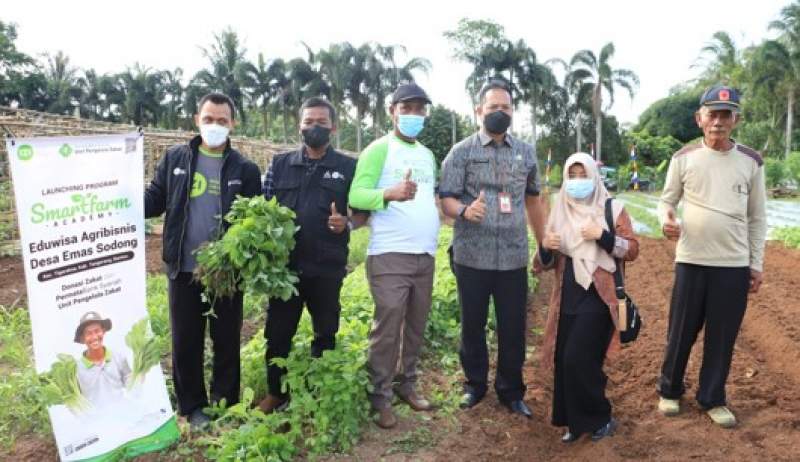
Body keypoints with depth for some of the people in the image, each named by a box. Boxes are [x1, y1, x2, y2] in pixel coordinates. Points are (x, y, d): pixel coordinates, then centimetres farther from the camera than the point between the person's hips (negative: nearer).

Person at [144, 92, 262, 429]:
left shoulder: (245, 169, 2)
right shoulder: (175, 158, 5)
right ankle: (192, 406, 28)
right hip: (184, 267, 1)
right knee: (185, 341, 11)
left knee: (227, 339, 10)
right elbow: (154, 200, 4)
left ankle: (225, 405, 27)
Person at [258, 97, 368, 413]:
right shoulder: (280, 164, 7)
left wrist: (347, 224, -16)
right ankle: (275, 393, 30)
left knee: (325, 334, 13)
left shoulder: (349, 167, 2)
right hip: (285, 264, 2)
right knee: (277, 332, 10)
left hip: (328, 268, -1)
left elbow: (363, 211, 5)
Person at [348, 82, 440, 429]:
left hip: (425, 255, 7)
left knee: (416, 325, 13)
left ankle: (407, 383, 28)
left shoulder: (428, 155, 17)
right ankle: (380, 397, 9)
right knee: (387, 328, -4)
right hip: (390, 255, -7)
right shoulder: (379, 149, -4)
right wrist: (390, 194, -33)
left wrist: (447, 206, 8)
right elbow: (356, 196, -16)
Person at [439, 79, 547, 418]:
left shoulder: (526, 153, 10)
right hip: (472, 256, -2)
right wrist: (464, 211, -29)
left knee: (513, 327, 8)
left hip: (514, 257, 3)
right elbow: (446, 199, -6)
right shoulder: (461, 151, -1)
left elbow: (533, 200, 18)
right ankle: (475, 384, 29)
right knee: (473, 324, 10)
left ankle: (511, 390, 26)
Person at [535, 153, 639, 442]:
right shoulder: (559, 212, 10)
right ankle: (575, 422, 22)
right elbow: (545, 263, 12)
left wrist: (603, 236, -18)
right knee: (564, 362, 4)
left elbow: (632, 250, -4)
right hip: (567, 299, 4)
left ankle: (600, 419, 12)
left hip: (597, 297, -4)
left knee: (579, 360, -10)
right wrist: (545, 246, -11)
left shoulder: (612, 208, 0)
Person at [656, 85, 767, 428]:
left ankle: (712, 399, 26)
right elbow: (667, 201, 5)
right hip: (691, 261, -1)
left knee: (722, 336, 9)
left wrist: (757, 263, 6)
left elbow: (757, 217, 8)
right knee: (681, 332, 8)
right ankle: (670, 391, 27)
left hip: (734, 265, 1)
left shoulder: (751, 161, 3)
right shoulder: (684, 158, -1)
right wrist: (666, 220, -19)